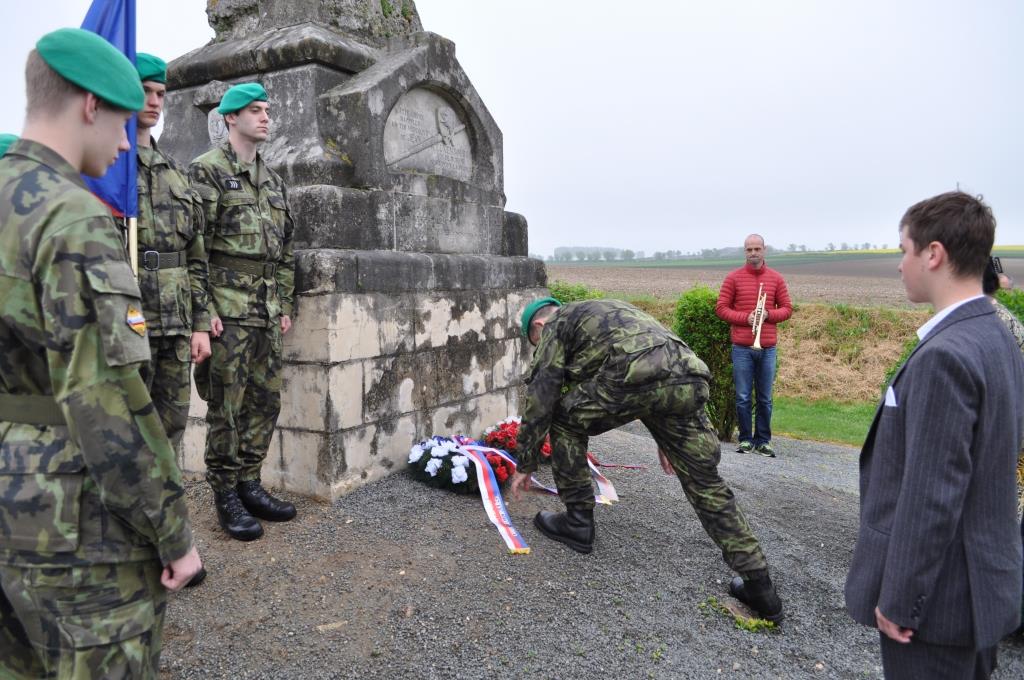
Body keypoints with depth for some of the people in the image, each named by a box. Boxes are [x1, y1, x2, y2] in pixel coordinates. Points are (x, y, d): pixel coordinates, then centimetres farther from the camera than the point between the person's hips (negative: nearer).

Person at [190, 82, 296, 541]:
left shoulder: (273, 181, 18)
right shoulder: (207, 170, -3)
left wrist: (285, 306, 14)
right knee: (227, 404, -1)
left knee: (265, 400, 10)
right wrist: (205, 308, -15)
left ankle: (250, 485, 23)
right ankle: (226, 495, 12)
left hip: (267, 310, 7)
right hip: (228, 306, -7)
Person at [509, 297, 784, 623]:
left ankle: (578, 522, 23)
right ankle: (759, 586, 17)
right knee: (705, 482, 16)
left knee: (564, 421, 18)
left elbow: (539, 400, 17)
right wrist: (665, 438, 46)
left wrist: (525, 465, 26)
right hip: (690, 379, 7)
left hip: (635, 378, -7)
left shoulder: (555, 326, 21)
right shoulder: (609, 310, 42)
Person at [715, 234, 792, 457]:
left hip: (767, 348, 2)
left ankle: (763, 441, 14)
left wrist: (768, 315, -9)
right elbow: (721, 308, 1)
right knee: (743, 397, 2)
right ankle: (745, 440, 12)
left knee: (765, 398, 6)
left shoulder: (776, 278, 9)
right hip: (742, 348, -2)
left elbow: (787, 308, 11)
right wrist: (745, 318, -12)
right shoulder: (733, 278, 3)